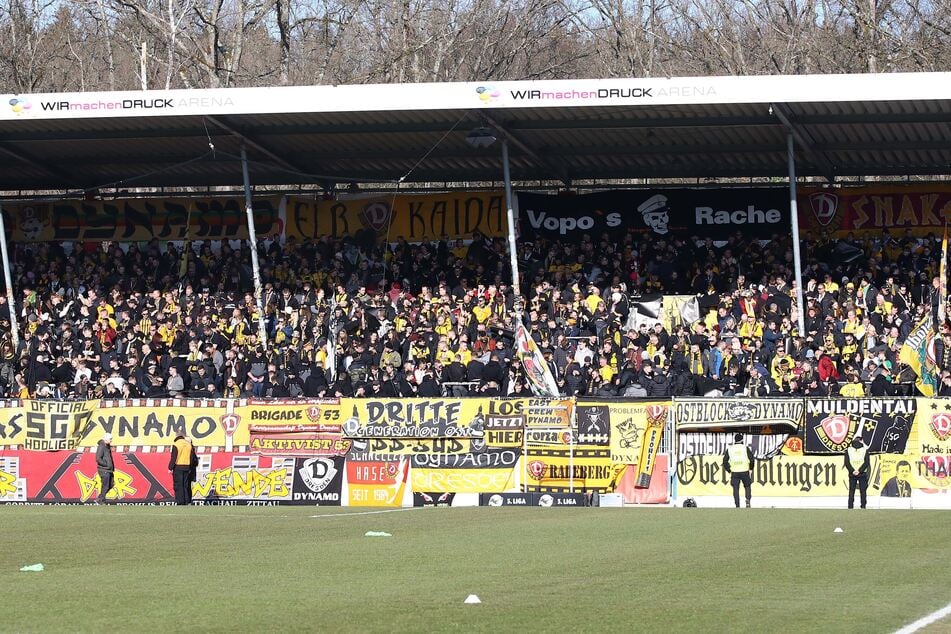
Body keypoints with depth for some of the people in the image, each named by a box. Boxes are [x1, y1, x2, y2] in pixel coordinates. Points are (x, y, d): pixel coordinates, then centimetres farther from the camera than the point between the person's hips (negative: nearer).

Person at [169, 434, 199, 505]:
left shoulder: (176, 445, -8)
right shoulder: (189, 445, 9)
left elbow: (173, 458, -12)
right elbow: (192, 458, 12)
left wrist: (170, 468, -8)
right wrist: (190, 467, 18)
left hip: (178, 467, -5)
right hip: (187, 467, 5)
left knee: (178, 486, -3)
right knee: (186, 485, 11)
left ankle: (180, 502, -7)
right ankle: (187, 501, 10)